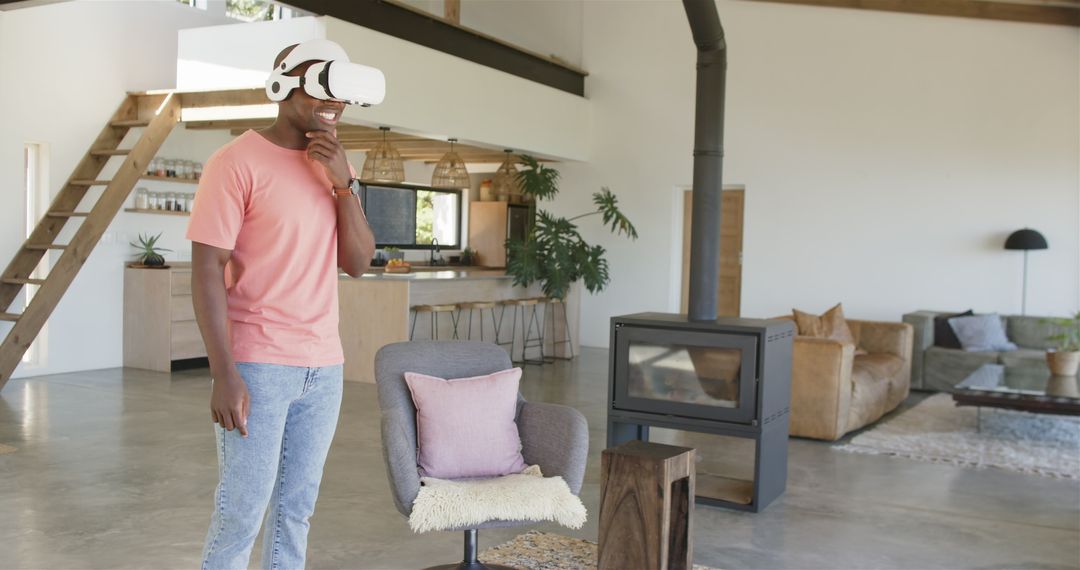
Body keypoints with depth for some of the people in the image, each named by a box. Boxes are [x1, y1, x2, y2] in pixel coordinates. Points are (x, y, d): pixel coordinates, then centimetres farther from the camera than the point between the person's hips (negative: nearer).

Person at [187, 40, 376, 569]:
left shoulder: (332, 163, 11)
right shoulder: (238, 161, -9)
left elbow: (358, 263, 6)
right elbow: (207, 270, -12)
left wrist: (343, 182, -8)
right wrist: (225, 375, -17)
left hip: (324, 365, 6)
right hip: (257, 364, -6)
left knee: (296, 506, 11)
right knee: (242, 510, -1)